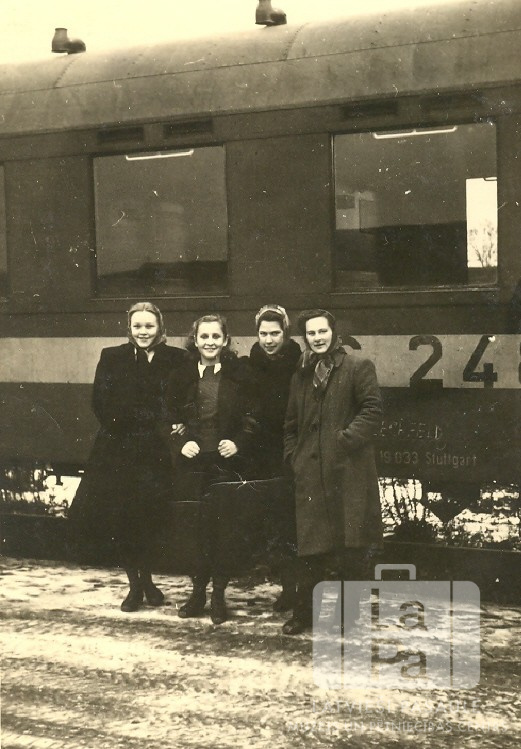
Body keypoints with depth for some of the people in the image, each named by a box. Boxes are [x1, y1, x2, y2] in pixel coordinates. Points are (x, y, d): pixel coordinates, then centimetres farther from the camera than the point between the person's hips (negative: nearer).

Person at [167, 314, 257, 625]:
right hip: (192, 460, 2)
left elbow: (251, 416, 3)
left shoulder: (240, 372, 2)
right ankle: (198, 591, 16)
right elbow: (170, 416, 11)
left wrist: (237, 442, -11)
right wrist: (181, 443, -5)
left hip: (225, 461, -2)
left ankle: (219, 595, 8)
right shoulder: (182, 374, 7)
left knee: (220, 526, -3)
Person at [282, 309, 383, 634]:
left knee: (352, 548, -2)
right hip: (311, 472, 5)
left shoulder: (358, 367, 1)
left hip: (349, 470, -5)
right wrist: (294, 455, 11)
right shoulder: (302, 376, 19)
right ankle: (304, 613, 15)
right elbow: (292, 423, 24)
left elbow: (373, 409, -9)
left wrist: (346, 439, -16)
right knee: (311, 547, 6)